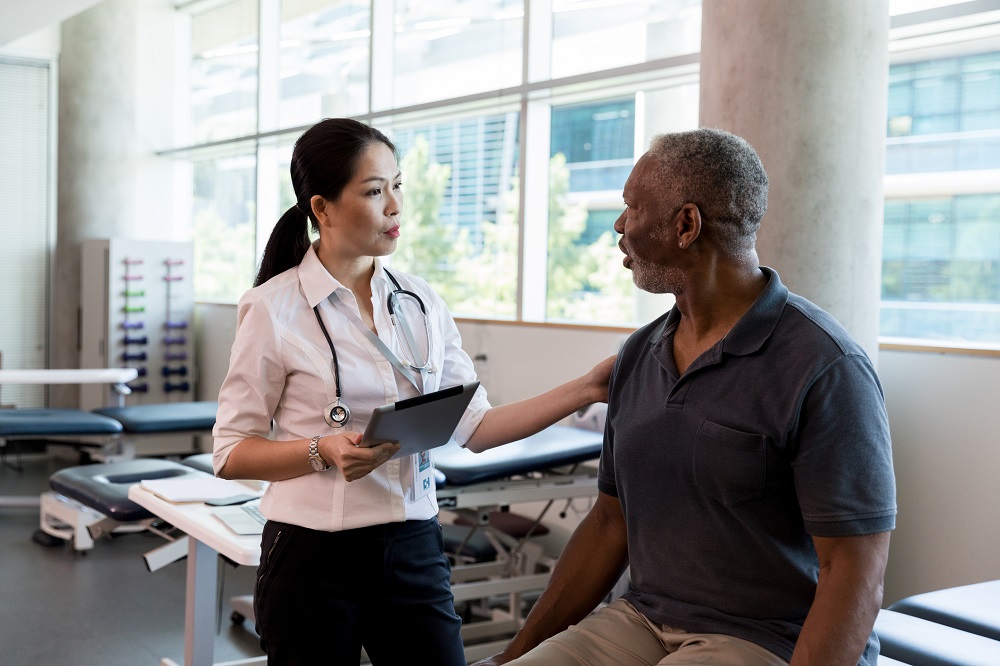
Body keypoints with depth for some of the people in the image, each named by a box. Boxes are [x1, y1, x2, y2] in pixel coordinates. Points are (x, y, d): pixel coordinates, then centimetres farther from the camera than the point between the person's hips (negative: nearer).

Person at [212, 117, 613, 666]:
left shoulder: (421, 303, 5)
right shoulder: (273, 310, -8)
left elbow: (474, 426, 2)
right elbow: (231, 454, -6)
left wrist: (584, 390, -6)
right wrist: (324, 451, -22)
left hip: (414, 552, 4)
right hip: (315, 558, -3)